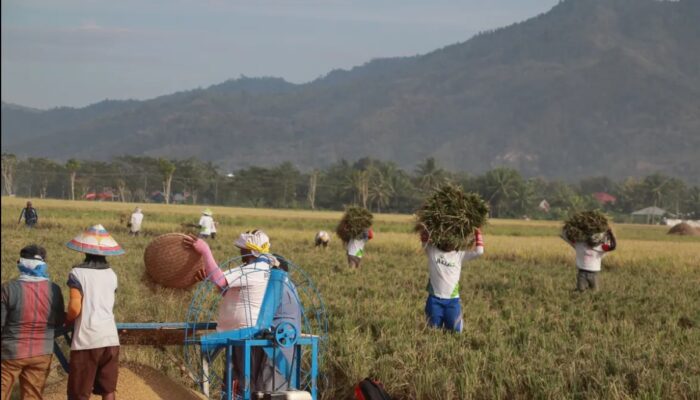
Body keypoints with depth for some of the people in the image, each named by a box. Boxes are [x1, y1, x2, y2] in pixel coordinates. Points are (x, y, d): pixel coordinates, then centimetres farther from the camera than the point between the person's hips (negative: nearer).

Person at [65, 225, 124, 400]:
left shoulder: (78, 273, -7)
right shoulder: (111, 275, 10)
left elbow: (75, 308, -14)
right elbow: (104, 305, 13)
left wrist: (66, 319, 7)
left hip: (86, 340, -5)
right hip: (110, 339, 5)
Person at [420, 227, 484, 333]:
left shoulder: (459, 255, 4)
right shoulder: (432, 251, 1)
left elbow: (479, 251, -1)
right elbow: (424, 239, -9)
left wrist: (477, 233, -2)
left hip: (452, 300, 1)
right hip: (434, 299, -1)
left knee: (454, 331, 5)